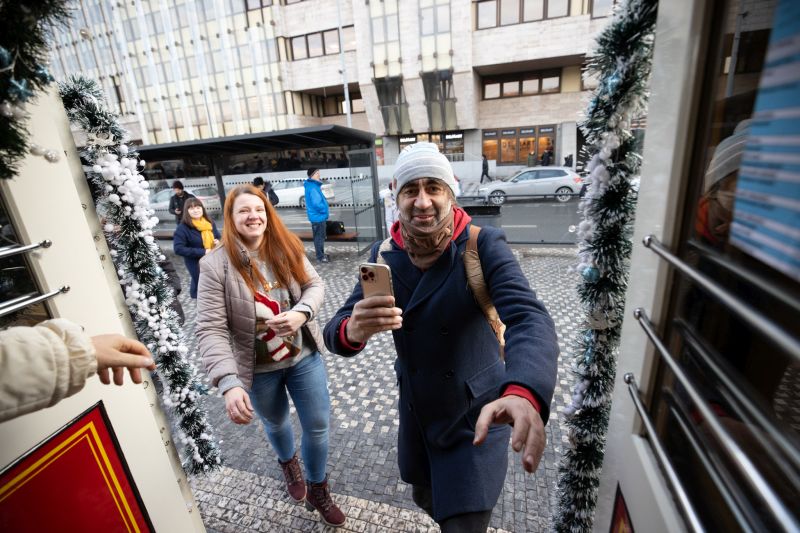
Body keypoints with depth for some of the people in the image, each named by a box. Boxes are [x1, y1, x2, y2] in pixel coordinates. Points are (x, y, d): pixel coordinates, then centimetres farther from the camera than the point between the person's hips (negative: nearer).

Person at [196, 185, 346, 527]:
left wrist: (301, 313, -25)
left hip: (304, 357, 2)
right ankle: (288, 464, 63)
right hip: (258, 370, -1)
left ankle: (317, 491, 43)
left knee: (318, 426, 13)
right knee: (276, 424, 27)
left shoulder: (287, 249, -8)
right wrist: (229, 383, -33)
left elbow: (315, 285, -3)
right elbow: (210, 330, -22)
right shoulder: (216, 265, -18)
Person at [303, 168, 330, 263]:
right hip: (318, 216, -10)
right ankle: (320, 257, 8)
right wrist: (325, 209, -12)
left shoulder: (314, 186, 11)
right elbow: (317, 204, -26)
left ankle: (321, 254, 31)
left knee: (320, 236, 19)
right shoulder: (313, 188, -21)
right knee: (319, 237, -1)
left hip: (319, 216, 10)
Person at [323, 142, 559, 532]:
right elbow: (335, 332, -12)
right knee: (424, 496, 30)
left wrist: (523, 394, -54)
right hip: (415, 411, 5)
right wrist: (352, 331, -37)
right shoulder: (384, 255, -9)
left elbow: (529, 318, -33)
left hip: (474, 416, -4)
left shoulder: (484, 245, -21)